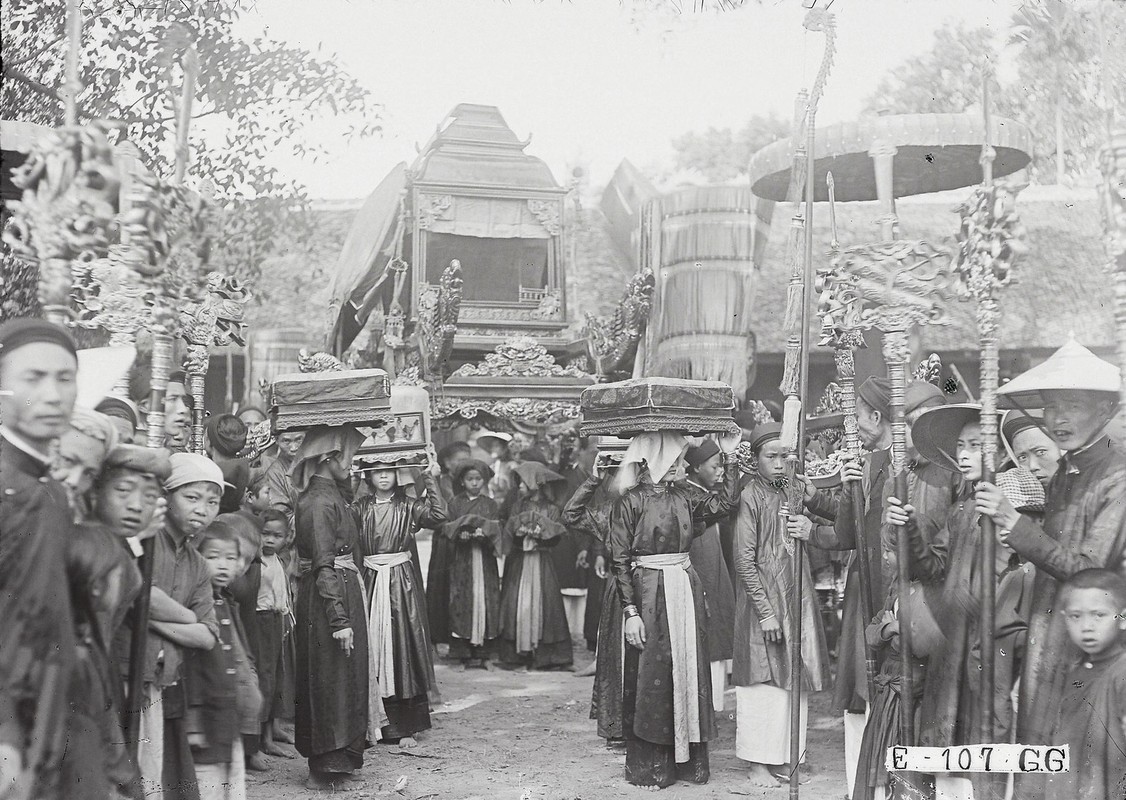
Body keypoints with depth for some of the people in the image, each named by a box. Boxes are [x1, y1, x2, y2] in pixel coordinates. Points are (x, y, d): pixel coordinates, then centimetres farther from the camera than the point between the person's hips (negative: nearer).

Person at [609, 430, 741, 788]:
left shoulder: (683, 498, 11)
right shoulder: (630, 501, -6)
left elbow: (726, 502, 1)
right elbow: (619, 561, -9)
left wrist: (730, 456, 1)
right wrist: (631, 612, -14)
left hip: (686, 593, 6)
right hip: (648, 595, -6)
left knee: (689, 672, 8)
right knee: (651, 677, 0)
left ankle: (687, 760, 19)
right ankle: (649, 768, 11)